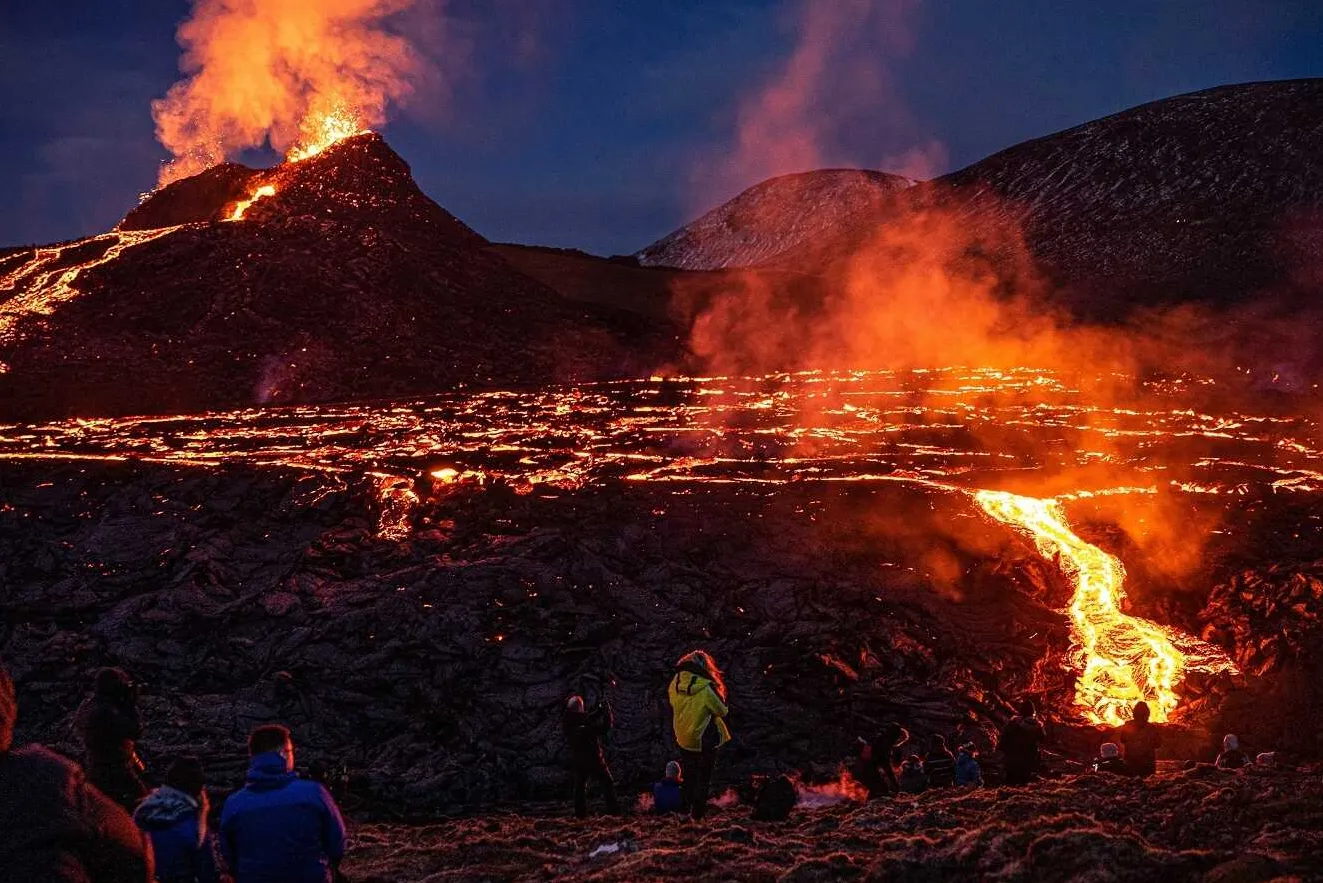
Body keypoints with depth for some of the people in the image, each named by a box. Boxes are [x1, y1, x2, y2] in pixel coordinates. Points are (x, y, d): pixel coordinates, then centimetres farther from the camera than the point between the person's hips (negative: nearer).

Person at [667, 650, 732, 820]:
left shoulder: (675, 685, -10)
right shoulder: (706, 688, -25)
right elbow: (722, 711, -12)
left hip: (683, 739, 5)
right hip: (704, 740, -5)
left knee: (690, 773, 25)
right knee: (703, 776, 13)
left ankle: (686, 805, 35)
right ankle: (698, 811, 18)